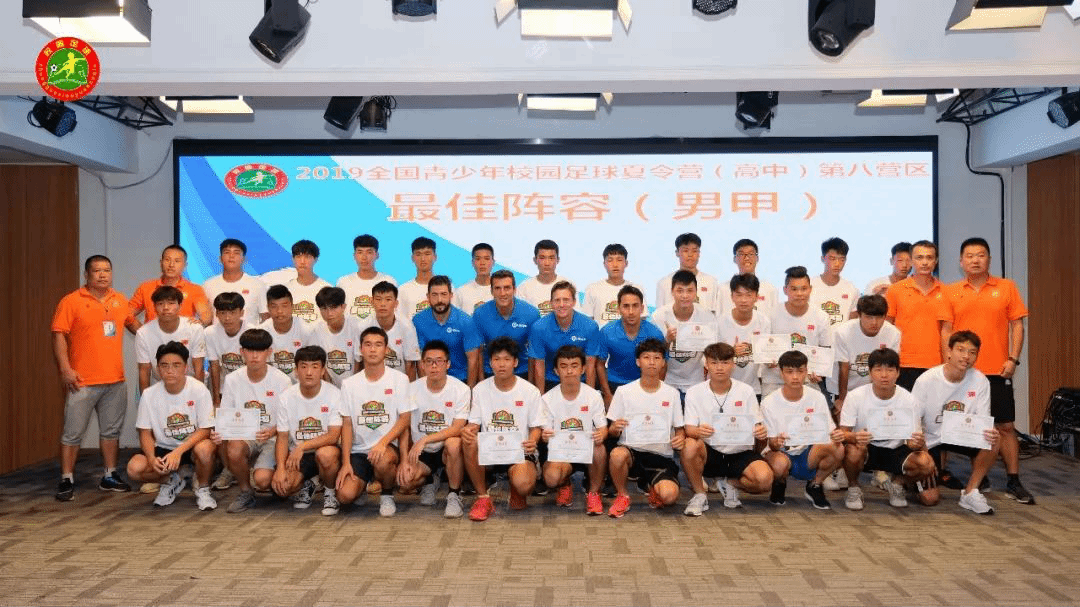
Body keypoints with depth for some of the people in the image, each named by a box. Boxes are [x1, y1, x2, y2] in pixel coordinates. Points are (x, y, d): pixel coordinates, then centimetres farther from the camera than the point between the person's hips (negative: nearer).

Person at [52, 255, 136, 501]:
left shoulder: (120, 301, 10)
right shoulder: (72, 301, -5)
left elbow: (132, 323, 25)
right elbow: (59, 335, -8)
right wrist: (65, 369, -16)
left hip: (116, 381, 5)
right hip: (82, 381, -5)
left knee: (111, 431, 13)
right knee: (73, 433, 0)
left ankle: (110, 476, 23)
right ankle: (66, 480, 9)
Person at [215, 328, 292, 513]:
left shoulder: (282, 380, -7)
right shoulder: (232, 380, 1)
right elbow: (225, 418, 3)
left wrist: (273, 431, -26)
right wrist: (220, 432, -20)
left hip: (272, 438, -2)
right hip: (243, 437, 3)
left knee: (262, 479, -27)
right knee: (233, 450, -34)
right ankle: (245, 492, -5)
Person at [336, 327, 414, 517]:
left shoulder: (399, 379, -1)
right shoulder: (349, 384, 6)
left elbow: (405, 419, -5)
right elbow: (347, 425, 5)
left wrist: (383, 442, -21)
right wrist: (346, 462, -5)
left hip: (388, 446, -2)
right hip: (359, 450, 2)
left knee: (383, 461, -37)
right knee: (346, 494, -20)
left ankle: (387, 495, -2)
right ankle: (366, 482, 18)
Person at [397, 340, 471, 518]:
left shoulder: (461, 389, -12)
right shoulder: (412, 389, -3)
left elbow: (457, 428, -19)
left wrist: (424, 439, -31)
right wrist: (405, 460, -12)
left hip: (447, 450, -2)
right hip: (421, 452, 2)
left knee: (453, 443, -37)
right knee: (405, 480, -26)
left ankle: (454, 495, -13)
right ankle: (430, 481, 14)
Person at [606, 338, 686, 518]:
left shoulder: (672, 393, 7)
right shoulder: (624, 392, 3)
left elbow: (679, 428, 12)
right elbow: (611, 431, 5)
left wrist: (680, 438, -11)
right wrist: (615, 428, -19)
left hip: (661, 456, 0)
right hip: (631, 450, 0)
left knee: (669, 495, -28)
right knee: (617, 454, -37)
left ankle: (652, 487, 11)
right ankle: (622, 496, -6)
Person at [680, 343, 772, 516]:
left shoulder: (746, 391, 1)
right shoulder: (694, 392, -1)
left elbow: (758, 427, 0)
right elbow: (689, 428, -9)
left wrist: (761, 433, -25)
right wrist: (698, 431, -33)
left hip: (741, 453, 1)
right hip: (709, 453, -1)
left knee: (764, 479, -29)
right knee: (689, 446, -34)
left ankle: (729, 483, 6)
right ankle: (699, 495, -8)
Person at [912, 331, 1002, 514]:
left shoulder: (980, 381, -12)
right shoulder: (927, 380, -20)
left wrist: (990, 433, -34)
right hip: (929, 439, -3)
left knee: (994, 439, -28)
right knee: (930, 498, -14)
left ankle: (970, 492, -10)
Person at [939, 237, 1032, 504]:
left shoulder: (1007, 287, 4)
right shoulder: (951, 292, 4)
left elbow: (1017, 325, 3)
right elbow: (946, 330, 3)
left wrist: (1013, 359, -7)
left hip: (997, 371, 0)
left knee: (1005, 426, 4)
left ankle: (1013, 482, 13)